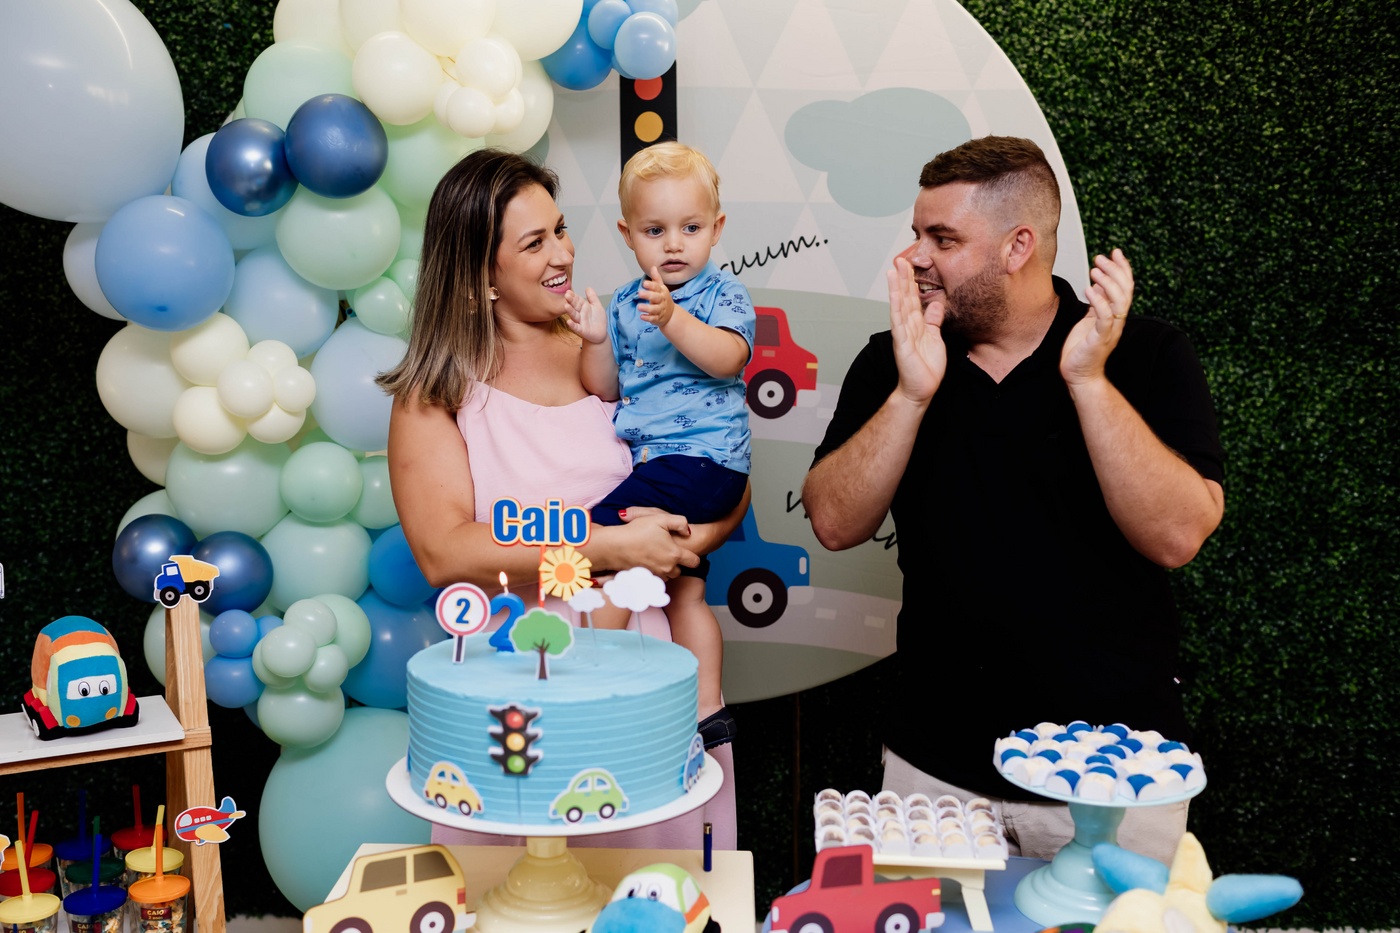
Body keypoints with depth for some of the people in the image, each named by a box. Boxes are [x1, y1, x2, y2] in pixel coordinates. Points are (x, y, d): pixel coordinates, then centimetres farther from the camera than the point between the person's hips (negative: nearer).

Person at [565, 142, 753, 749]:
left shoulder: (723, 293, -3)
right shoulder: (625, 302, 13)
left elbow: (726, 358, -23)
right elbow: (606, 390, 13)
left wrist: (673, 319, -35)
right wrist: (597, 341, -4)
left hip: (701, 455, -7)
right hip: (649, 463, 7)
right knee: (683, 592, 12)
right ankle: (706, 710, 22)